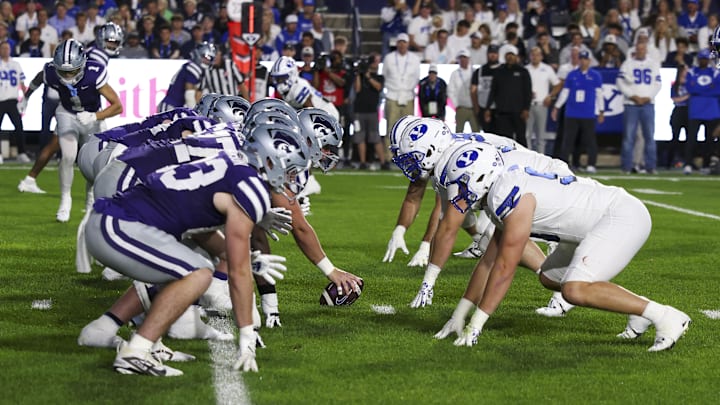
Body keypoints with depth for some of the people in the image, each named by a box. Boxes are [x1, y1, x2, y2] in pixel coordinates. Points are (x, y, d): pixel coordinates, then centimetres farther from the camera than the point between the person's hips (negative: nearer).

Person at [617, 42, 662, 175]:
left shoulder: (654, 64, 11)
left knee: (650, 136, -1)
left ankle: (651, 166, 1)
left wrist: (647, 98, -6)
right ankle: (626, 166, -1)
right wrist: (633, 96, -11)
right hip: (631, 104, -2)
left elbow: (657, 84, 8)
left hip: (648, 104, 2)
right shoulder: (627, 64, 5)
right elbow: (621, 83, -1)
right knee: (629, 136, -4)